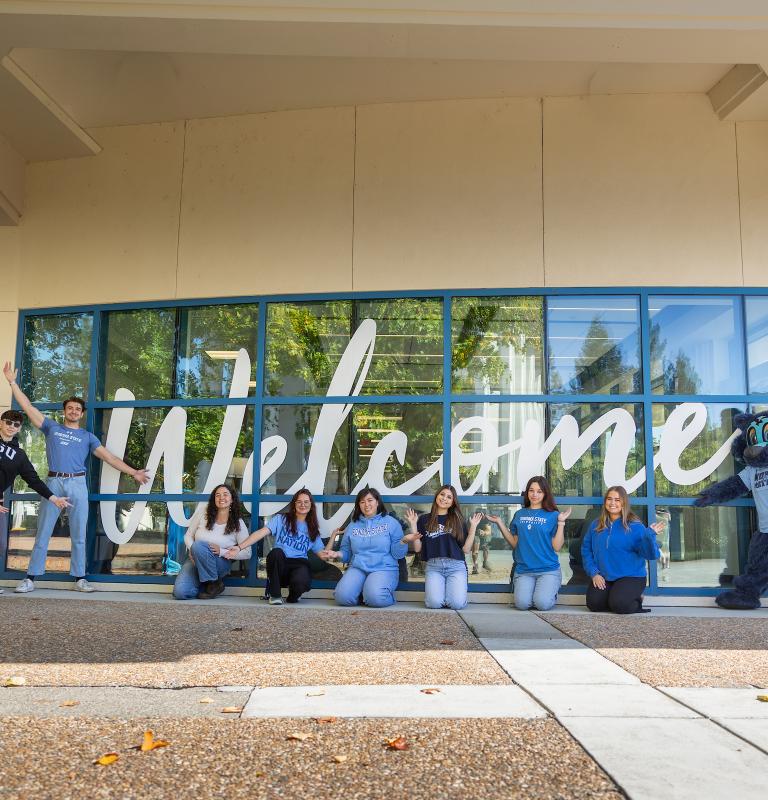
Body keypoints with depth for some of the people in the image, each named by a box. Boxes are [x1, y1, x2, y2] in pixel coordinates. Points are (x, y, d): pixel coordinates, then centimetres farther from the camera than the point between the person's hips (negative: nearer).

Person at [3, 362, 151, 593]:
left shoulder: (87, 437, 15)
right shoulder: (51, 427, 15)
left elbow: (108, 456, 9)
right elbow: (28, 406, 13)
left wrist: (132, 472, 2)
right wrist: (13, 382, 9)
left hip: (77, 484, 0)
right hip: (54, 483, 0)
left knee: (78, 534, 1)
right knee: (43, 532, 0)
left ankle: (79, 578, 5)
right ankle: (31, 578, 3)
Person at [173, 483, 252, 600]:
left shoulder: (238, 523, -5)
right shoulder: (203, 513, 0)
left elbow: (247, 553, -7)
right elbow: (188, 536, 7)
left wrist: (221, 552, -20)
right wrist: (192, 550, -15)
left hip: (220, 563, -2)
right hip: (195, 561, 2)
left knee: (198, 546, -34)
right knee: (180, 592, -25)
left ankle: (214, 584, -15)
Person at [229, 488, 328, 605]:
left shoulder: (312, 530, 16)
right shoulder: (281, 519, 7)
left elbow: (323, 553, 15)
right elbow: (261, 533, -5)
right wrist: (239, 547, -17)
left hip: (299, 565, 1)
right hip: (279, 564, -1)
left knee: (302, 582, -36)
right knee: (276, 552, -37)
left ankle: (293, 595, 5)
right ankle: (274, 594, -13)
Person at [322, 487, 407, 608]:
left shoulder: (391, 522, 7)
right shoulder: (353, 525, 18)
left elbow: (397, 554, 0)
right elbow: (346, 552, 18)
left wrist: (404, 541, -19)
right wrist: (337, 554, -3)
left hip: (384, 568, -3)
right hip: (357, 568, 3)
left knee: (374, 598, -33)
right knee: (343, 597, -25)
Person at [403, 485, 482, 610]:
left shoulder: (458, 521, 15)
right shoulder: (424, 520, 13)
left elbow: (466, 549, 8)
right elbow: (418, 548, 8)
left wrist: (473, 527, 3)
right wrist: (413, 525, 2)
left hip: (456, 566, 1)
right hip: (433, 566, 0)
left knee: (457, 604, -22)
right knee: (434, 603, -24)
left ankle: (450, 589, 11)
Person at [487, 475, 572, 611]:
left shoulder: (553, 515, 3)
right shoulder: (519, 514, 13)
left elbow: (556, 547, -3)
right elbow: (514, 543, 8)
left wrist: (561, 522, -10)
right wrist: (500, 523, 3)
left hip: (548, 570, -2)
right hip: (523, 570, 2)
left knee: (542, 604, -24)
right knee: (522, 604, -22)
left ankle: (551, 591, 10)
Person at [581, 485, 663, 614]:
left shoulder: (634, 526, -6)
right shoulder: (596, 525, 6)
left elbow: (650, 554, -13)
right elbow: (586, 550, 8)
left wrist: (650, 535, -31)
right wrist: (594, 573, -4)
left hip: (630, 576, -4)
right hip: (602, 577, 4)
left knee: (619, 605, -26)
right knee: (593, 604, -18)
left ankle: (637, 601, 8)